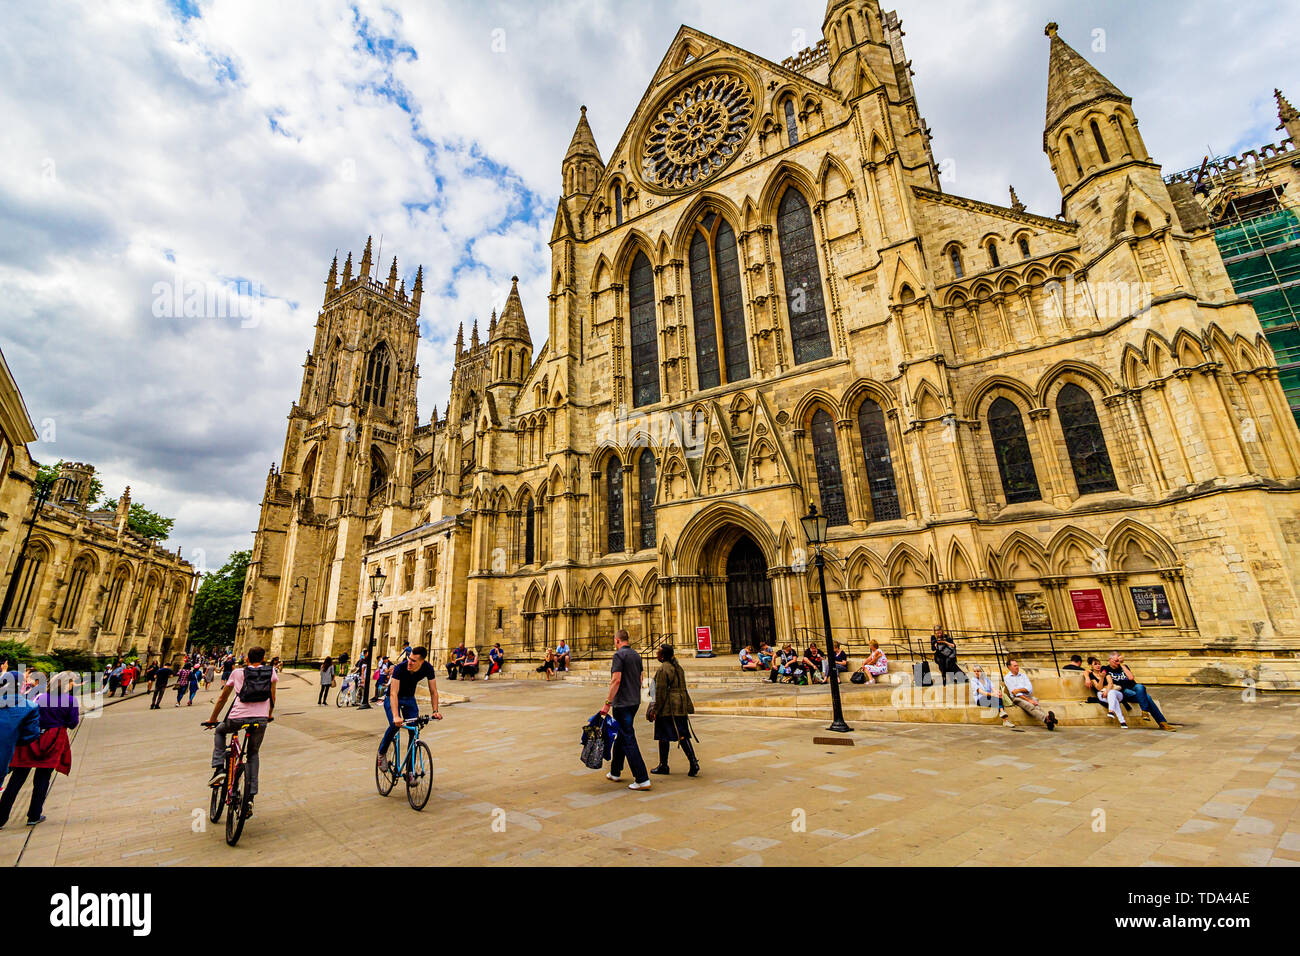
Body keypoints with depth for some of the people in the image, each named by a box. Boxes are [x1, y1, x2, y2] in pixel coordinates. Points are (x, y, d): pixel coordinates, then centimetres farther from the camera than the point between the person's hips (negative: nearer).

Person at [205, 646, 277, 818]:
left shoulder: (237, 672, 9)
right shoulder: (271, 671, 8)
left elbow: (222, 698, 16)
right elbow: (272, 697, 11)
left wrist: (212, 719, 30)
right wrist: (269, 715, 28)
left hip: (237, 718, 0)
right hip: (260, 720, 1)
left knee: (219, 731, 35)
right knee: (253, 754, 23)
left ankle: (218, 769, 17)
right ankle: (250, 797, 12)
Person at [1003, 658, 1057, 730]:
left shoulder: (1023, 675, 23)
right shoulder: (1007, 678, 8)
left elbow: (1030, 688, 9)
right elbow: (1014, 692, -4)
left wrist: (1019, 690, -8)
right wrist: (1028, 700, -13)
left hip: (1029, 696, 3)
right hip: (1018, 698, -3)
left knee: (1037, 706, -30)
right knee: (1030, 707, -34)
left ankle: (1049, 722, -56)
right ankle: (1046, 719, -58)